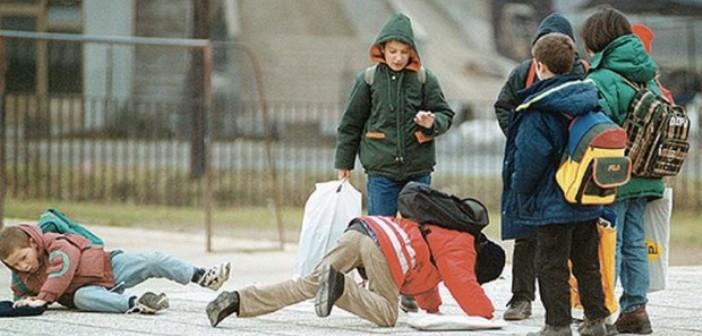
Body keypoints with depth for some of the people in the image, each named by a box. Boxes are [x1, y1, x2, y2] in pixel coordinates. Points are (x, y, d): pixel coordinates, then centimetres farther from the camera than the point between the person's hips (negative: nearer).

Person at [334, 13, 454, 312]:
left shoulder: (425, 79, 1)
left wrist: (433, 123, -15)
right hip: (381, 169, -1)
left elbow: (445, 114, 8)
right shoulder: (368, 79, 1)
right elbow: (351, 123, 8)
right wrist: (344, 162, 10)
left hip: (418, 168, 1)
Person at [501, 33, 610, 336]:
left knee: (551, 265, 0)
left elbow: (530, 158, -18)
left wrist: (520, 194, -5)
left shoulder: (539, 109, -16)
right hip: (590, 200, 7)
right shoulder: (590, 99, 5)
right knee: (587, 262, 16)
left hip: (552, 204, -7)